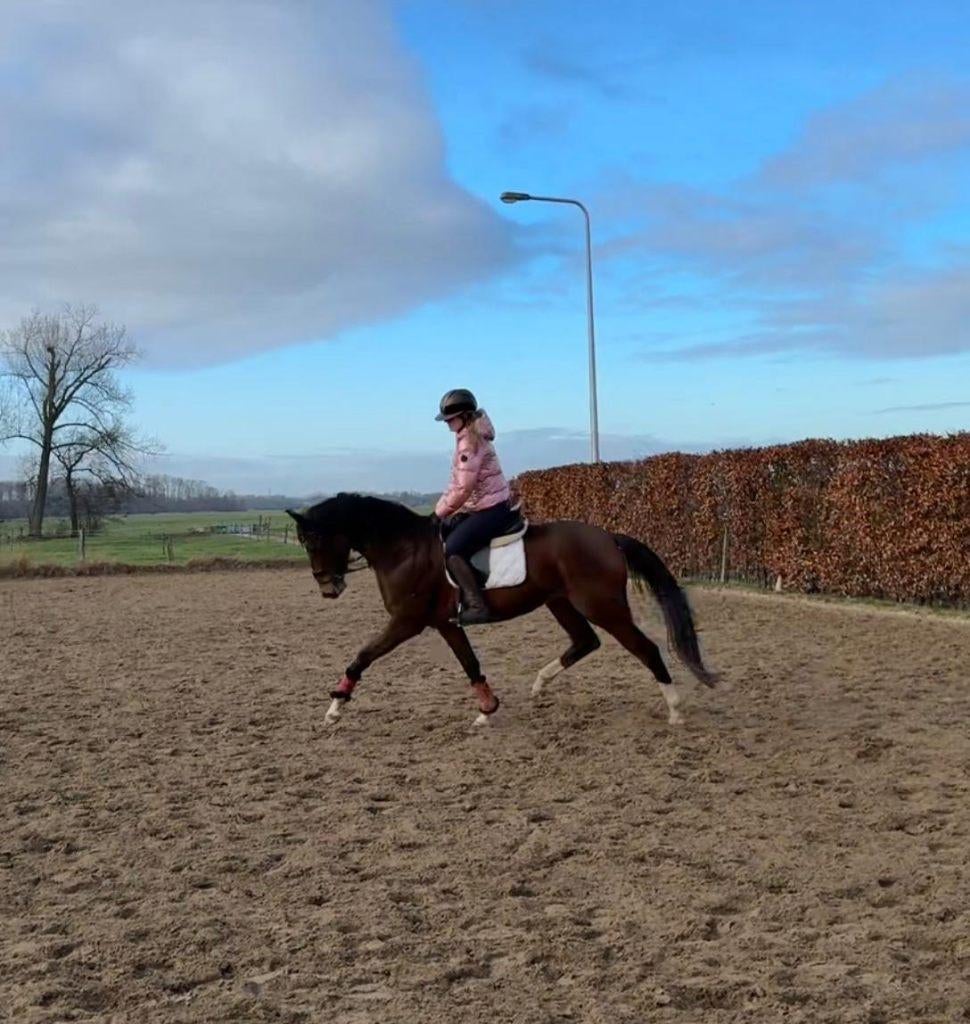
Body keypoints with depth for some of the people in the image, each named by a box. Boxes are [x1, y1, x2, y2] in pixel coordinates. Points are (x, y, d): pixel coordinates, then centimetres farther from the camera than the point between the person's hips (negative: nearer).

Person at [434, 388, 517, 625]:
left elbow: (462, 489, -21)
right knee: (440, 532, 21)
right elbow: (457, 483, 18)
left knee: (453, 549, -25)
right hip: (480, 507, 11)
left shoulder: (470, 442, -17)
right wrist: (441, 509, 11)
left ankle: (476, 606, -25)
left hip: (493, 509, -11)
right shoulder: (470, 437, 14)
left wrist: (440, 512, -9)